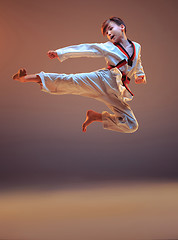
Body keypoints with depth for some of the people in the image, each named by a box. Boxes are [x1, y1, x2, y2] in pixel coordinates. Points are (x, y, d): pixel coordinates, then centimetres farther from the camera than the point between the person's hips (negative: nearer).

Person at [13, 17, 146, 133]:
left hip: (118, 92, 4)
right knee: (71, 81, -27)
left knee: (131, 126, -2)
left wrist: (140, 75, 11)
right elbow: (85, 49, 2)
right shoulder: (108, 48, 6)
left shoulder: (137, 47, 16)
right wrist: (60, 53, -4)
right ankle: (26, 78, -26)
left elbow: (137, 64, 33)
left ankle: (95, 116, 11)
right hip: (103, 80, -3)